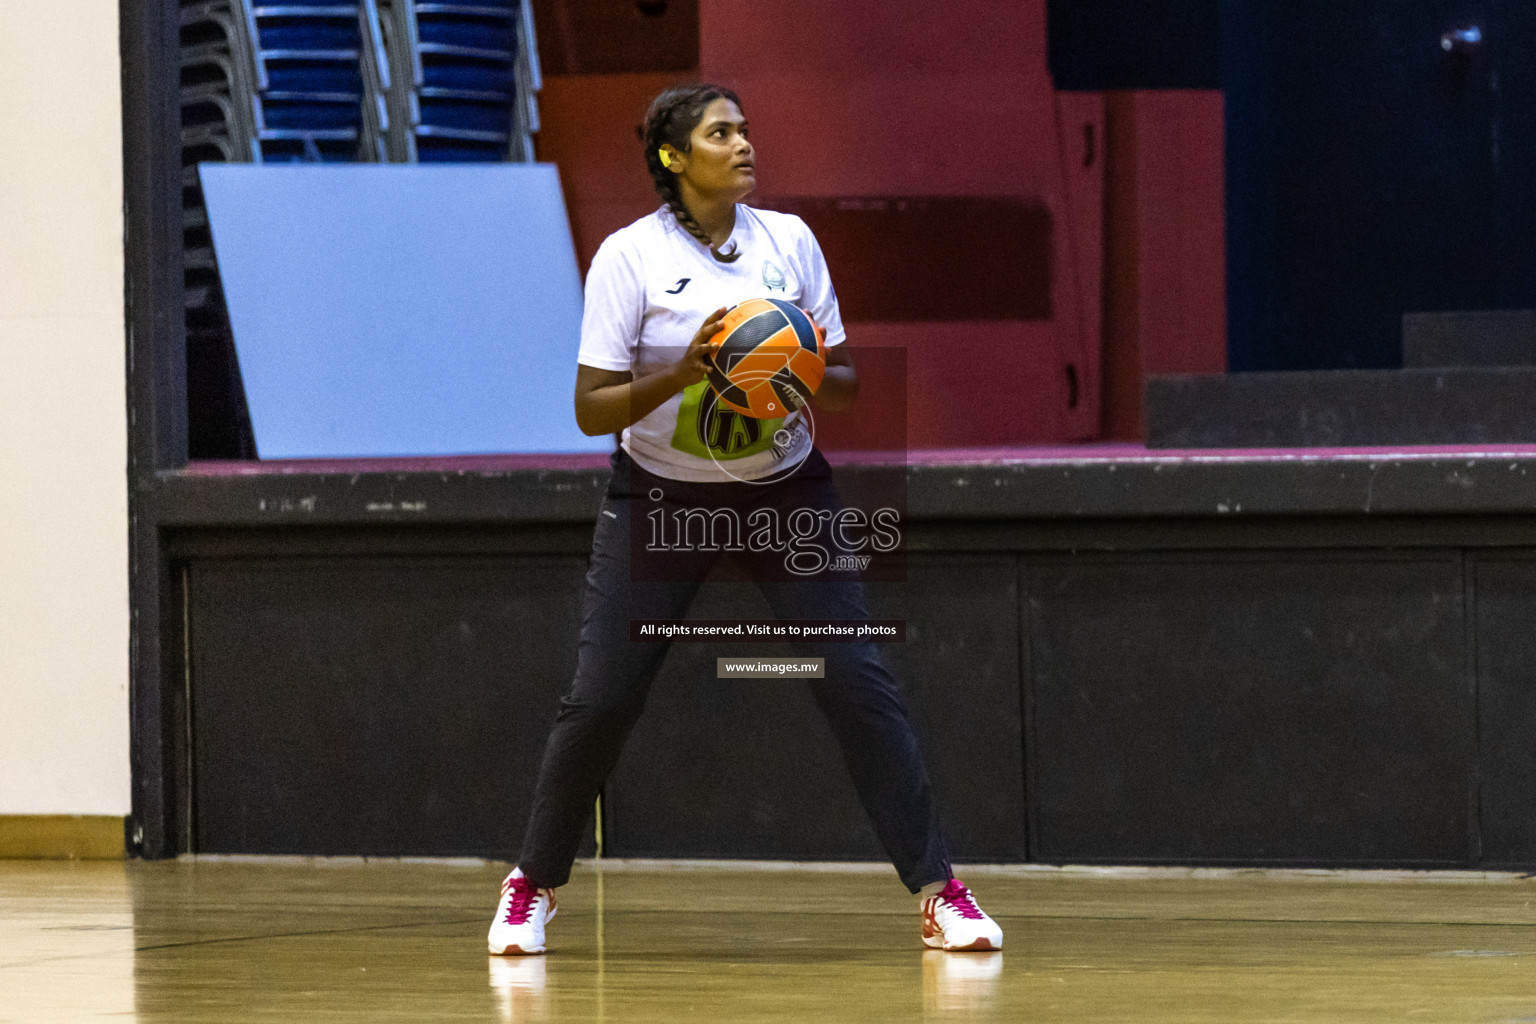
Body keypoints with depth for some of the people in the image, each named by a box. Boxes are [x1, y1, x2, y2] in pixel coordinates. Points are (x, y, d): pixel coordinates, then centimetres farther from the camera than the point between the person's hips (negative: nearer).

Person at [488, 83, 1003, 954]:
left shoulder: (789, 240, -3)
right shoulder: (630, 256, -12)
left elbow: (847, 386, 1)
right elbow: (592, 410, -14)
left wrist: (812, 375, -22)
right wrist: (681, 374, -30)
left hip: (785, 489, 2)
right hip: (661, 495, -2)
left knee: (858, 678, -11)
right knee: (601, 698, -6)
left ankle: (938, 892, -9)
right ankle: (535, 884, 15)